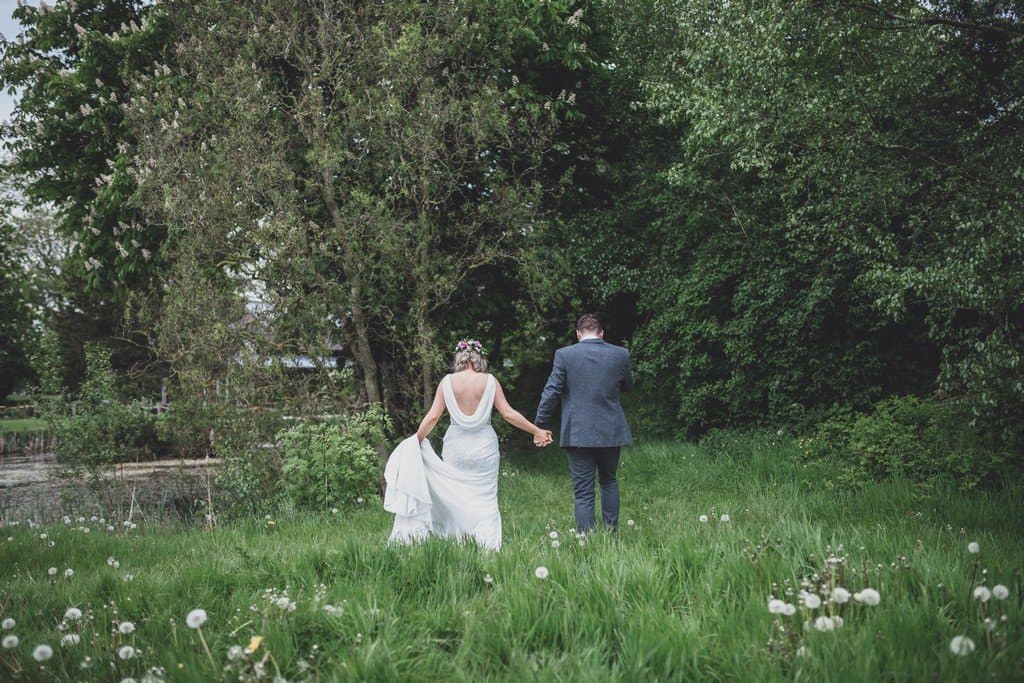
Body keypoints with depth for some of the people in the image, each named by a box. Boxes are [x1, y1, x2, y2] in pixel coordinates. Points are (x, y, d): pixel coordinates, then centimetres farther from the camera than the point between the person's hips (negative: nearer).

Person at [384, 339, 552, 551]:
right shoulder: (490, 381, -4)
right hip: (484, 447, -1)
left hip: (456, 446, 1)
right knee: (485, 498, 4)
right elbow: (508, 414, -5)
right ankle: (488, 544, -3)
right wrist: (537, 431, 4)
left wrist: (417, 440, 9)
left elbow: (432, 417, -4)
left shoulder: (448, 382, -2)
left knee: (454, 496, 12)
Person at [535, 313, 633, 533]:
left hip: (577, 433, -2)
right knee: (608, 481, 24)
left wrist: (540, 425, 2)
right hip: (611, 432, 3)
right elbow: (628, 385, 15)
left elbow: (551, 393, -6)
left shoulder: (564, 355, -7)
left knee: (583, 492, 2)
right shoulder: (620, 354, -1)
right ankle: (611, 533, 26)